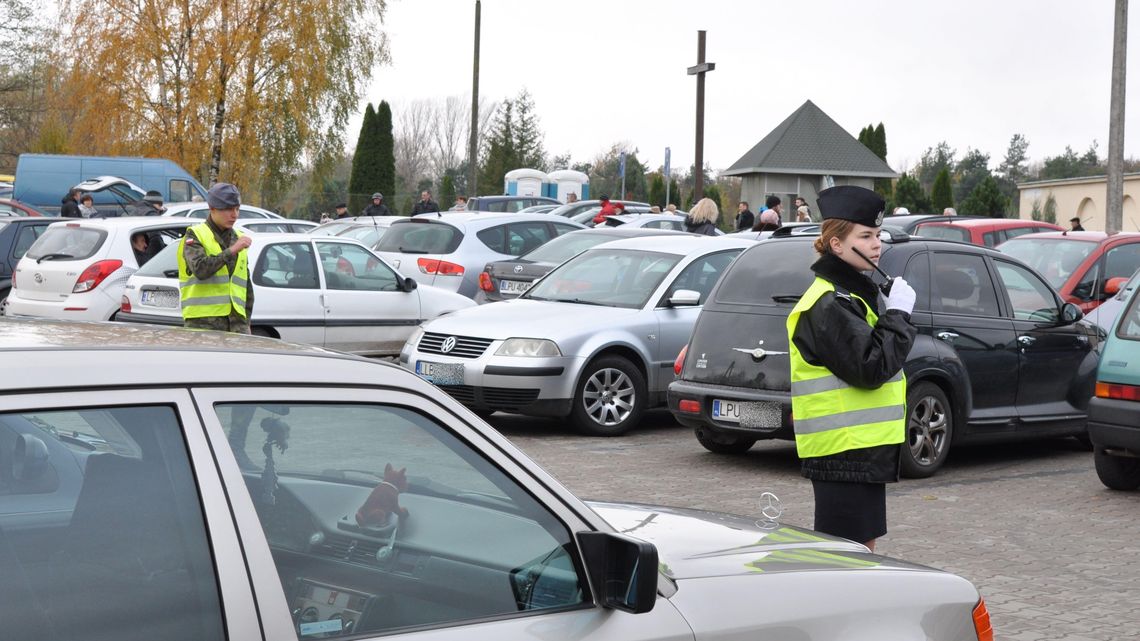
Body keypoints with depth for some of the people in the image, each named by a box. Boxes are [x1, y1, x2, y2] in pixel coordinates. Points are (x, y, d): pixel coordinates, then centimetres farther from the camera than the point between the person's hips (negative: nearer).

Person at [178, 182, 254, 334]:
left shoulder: (238, 238, 19)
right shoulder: (195, 235, 0)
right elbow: (200, 269, -20)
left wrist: (246, 320, 19)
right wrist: (231, 251, -21)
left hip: (236, 319, 5)